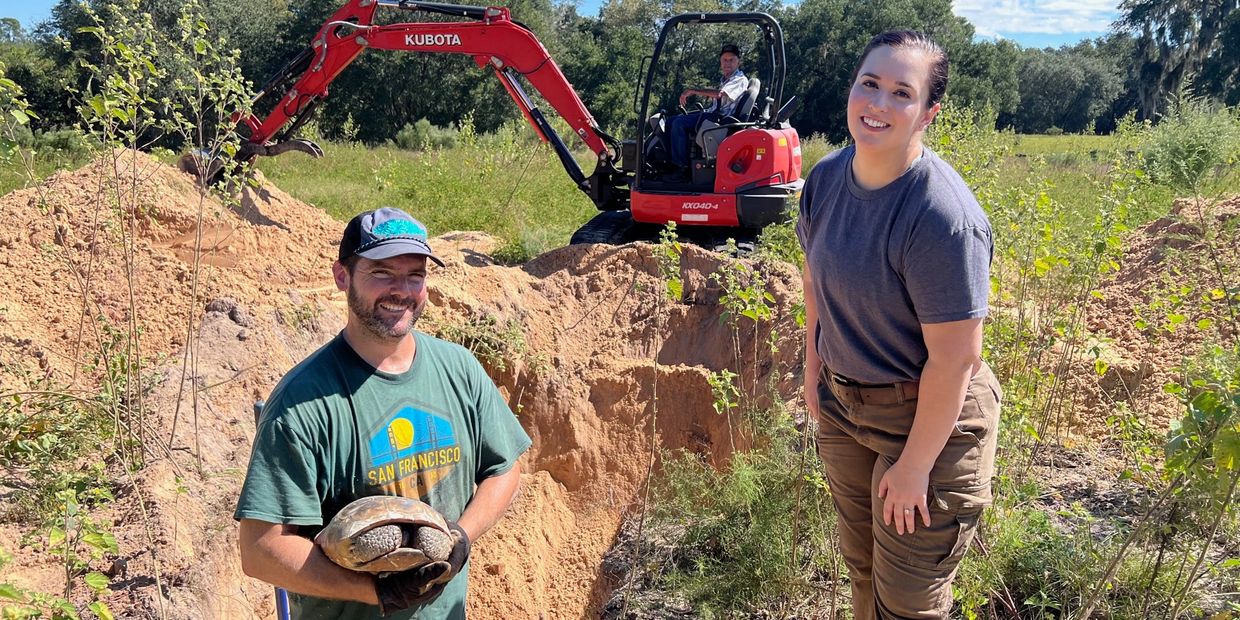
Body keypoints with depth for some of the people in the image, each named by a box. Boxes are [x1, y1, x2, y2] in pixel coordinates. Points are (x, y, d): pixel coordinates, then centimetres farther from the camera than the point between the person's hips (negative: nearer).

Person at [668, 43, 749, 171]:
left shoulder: (740, 80, -9)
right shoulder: (725, 79, 23)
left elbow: (719, 94, -25)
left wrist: (693, 90, -19)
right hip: (711, 113, 10)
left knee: (679, 123, -24)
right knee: (672, 121, 4)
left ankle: (681, 164, -20)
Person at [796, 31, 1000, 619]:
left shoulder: (942, 216, -29)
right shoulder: (827, 176, -6)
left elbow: (953, 359, -26)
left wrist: (914, 467, -19)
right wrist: (814, 365, 11)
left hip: (928, 416, -6)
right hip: (841, 403, 7)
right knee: (860, 567, 26)